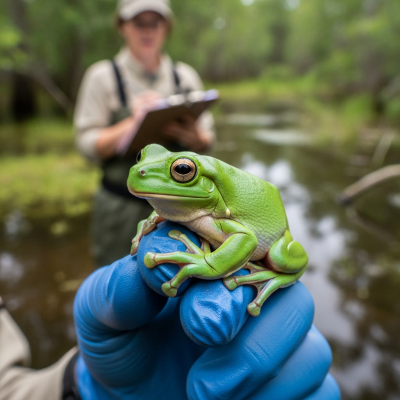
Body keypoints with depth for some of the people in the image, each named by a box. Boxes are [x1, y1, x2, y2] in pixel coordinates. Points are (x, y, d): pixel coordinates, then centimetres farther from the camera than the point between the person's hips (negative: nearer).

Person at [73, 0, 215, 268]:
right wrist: (133, 123, -18)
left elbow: (207, 140, 9)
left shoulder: (186, 76, 10)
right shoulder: (103, 76, 2)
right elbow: (88, 144, -4)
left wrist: (194, 137, -14)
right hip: (123, 209, -2)